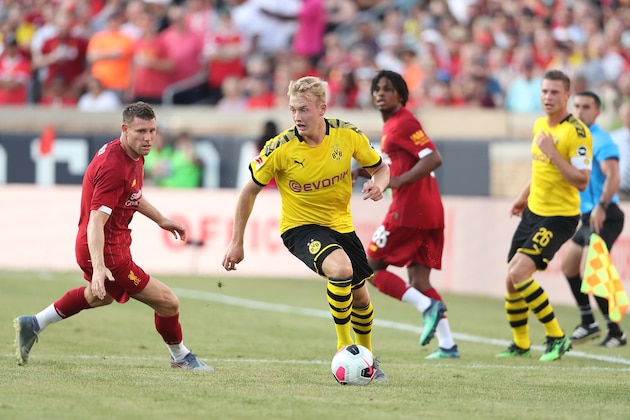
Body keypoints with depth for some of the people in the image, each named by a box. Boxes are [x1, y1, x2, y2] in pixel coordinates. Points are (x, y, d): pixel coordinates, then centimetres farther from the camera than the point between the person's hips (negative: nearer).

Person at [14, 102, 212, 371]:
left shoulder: (135, 155, 0)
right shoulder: (114, 168, -31)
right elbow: (96, 221, -36)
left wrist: (161, 220, 25)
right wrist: (98, 267, -45)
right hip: (107, 251, -11)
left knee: (101, 295, 38)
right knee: (167, 302, -5)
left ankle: (33, 325, 45)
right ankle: (180, 356, 21)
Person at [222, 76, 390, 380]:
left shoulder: (348, 134, -13)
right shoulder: (280, 148, -20)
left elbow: (380, 168, 3)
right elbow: (250, 190, -7)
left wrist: (378, 185, -22)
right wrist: (236, 242, -7)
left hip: (341, 225, 4)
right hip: (300, 226, -4)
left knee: (360, 297, 13)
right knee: (340, 268, -32)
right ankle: (344, 343, -13)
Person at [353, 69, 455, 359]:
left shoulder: (402, 123, -10)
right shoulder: (392, 124, 20)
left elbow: (433, 159, -20)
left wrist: (398, 181, -24)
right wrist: (362, 172, 16)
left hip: (408, 210, -10)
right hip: (429, 213, 10)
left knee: (370, 268, -1)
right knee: (419, 281, 9)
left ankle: (427, 306, -14)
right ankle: (447, 344, 2)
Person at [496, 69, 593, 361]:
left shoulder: (577, 132, -18)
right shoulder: (540, 126, 8)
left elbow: (581, 182, -24)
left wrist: (552, 153, -26)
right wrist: (524, 196, 28)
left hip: (560, 217, -8)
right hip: (534, 211, 8)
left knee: (519, 273, -20)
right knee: (512, 279, 9)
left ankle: (556, 337, -8)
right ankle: (520, 344, 26)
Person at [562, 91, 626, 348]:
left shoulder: (600, 141, -13)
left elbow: (613, 177, -25)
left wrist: (601, 206, -37)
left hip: (604, 217, -10)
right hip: (588, 216, 10)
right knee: (569, 267, 16)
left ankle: (616, 332, -10)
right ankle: (588, 324, 26)